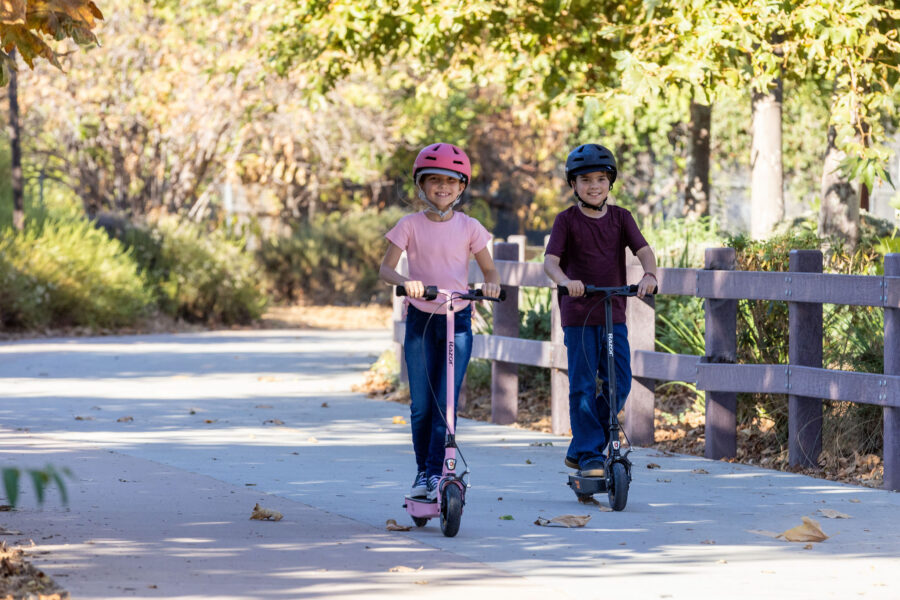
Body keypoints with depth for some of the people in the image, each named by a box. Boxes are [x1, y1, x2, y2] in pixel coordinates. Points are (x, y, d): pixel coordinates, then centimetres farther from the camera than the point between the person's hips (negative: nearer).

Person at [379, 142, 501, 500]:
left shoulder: (469, 228, 1)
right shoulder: (410, 225, -1)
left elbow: (489, 269, 4)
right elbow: (385, 268, -7)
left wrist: (491, 284, -20)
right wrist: (405, 281, -29)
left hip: (458, 321, 0)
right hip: (420, 320, 0)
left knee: (446, 402, -9)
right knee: (421, 405, 2)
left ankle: (436, 472, -3)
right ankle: (422, 471, 15)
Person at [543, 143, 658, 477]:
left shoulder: (620, 218, 7)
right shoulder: (567, 221, -1)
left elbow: (643, 250, -5)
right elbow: (550, 261, -12)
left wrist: (649, 275, -27)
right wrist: (565, 281, -34)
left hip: (614, 314, 3)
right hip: (578, 315, -3)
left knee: (620, 384, -1)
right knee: (583, 387, -4)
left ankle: (577, 451, 12)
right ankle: (588, 456, 3)